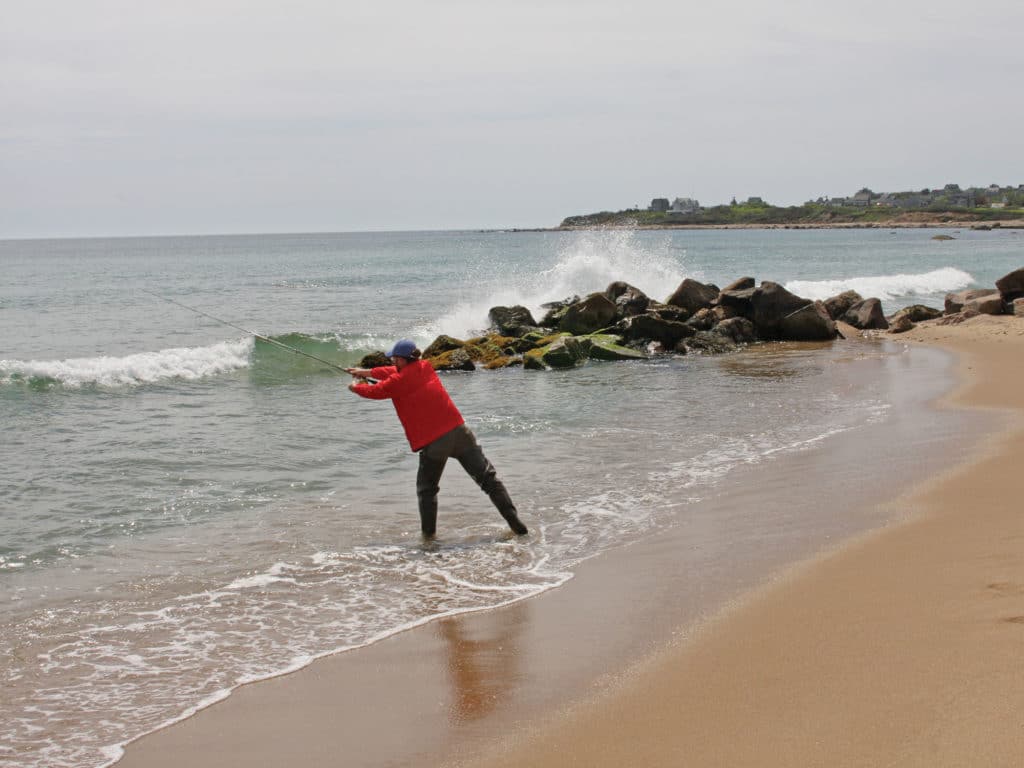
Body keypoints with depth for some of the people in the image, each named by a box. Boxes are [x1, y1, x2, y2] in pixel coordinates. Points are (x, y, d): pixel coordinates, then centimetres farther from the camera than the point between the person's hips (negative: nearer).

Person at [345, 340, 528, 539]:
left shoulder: (397, 382, -4)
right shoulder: (425, 367, 12)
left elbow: (374, 391, 13)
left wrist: (356, 386, 35)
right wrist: (367, 372, 38)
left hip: (433, 443, -4)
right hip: (459, 431, 4)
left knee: (426, 490, 17)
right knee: (488, 477, 7)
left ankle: (428, 533, 14)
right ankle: (513, 520, 1)